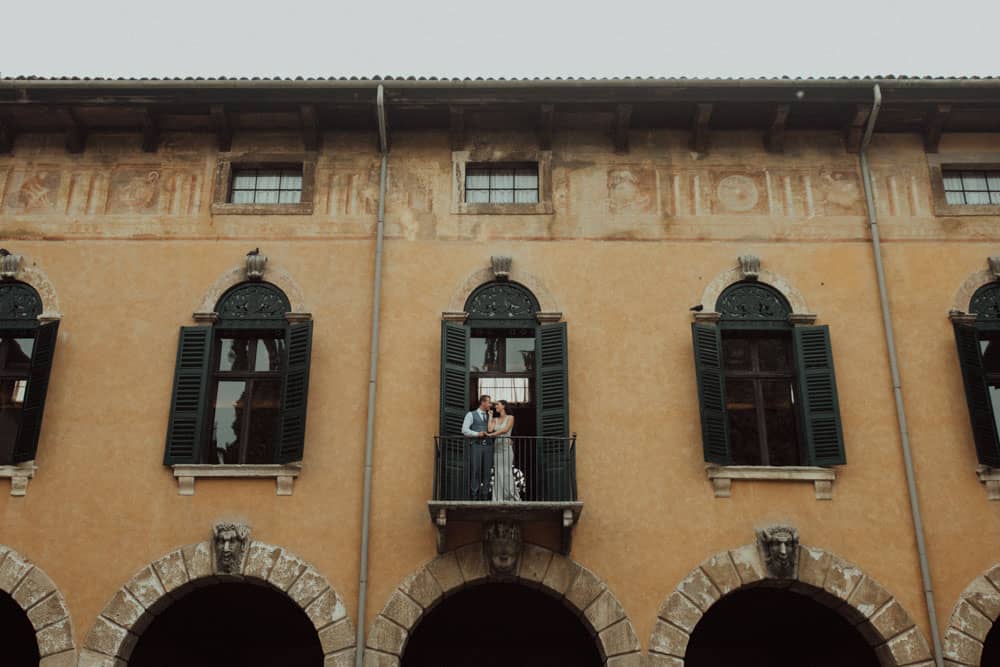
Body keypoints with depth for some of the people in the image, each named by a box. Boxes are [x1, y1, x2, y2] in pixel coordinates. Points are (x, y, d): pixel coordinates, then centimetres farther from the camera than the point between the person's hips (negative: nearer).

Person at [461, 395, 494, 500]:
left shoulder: (489, 416, 21)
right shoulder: (471, 414, 7)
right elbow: (464, 430, -3)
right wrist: (477, 434, -15)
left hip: (487, 446, 4)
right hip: (475, 446, -4)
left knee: (486, 472, -2)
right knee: (475, 471, -10)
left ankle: (484, 498, -1)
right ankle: (473, 497, -10)